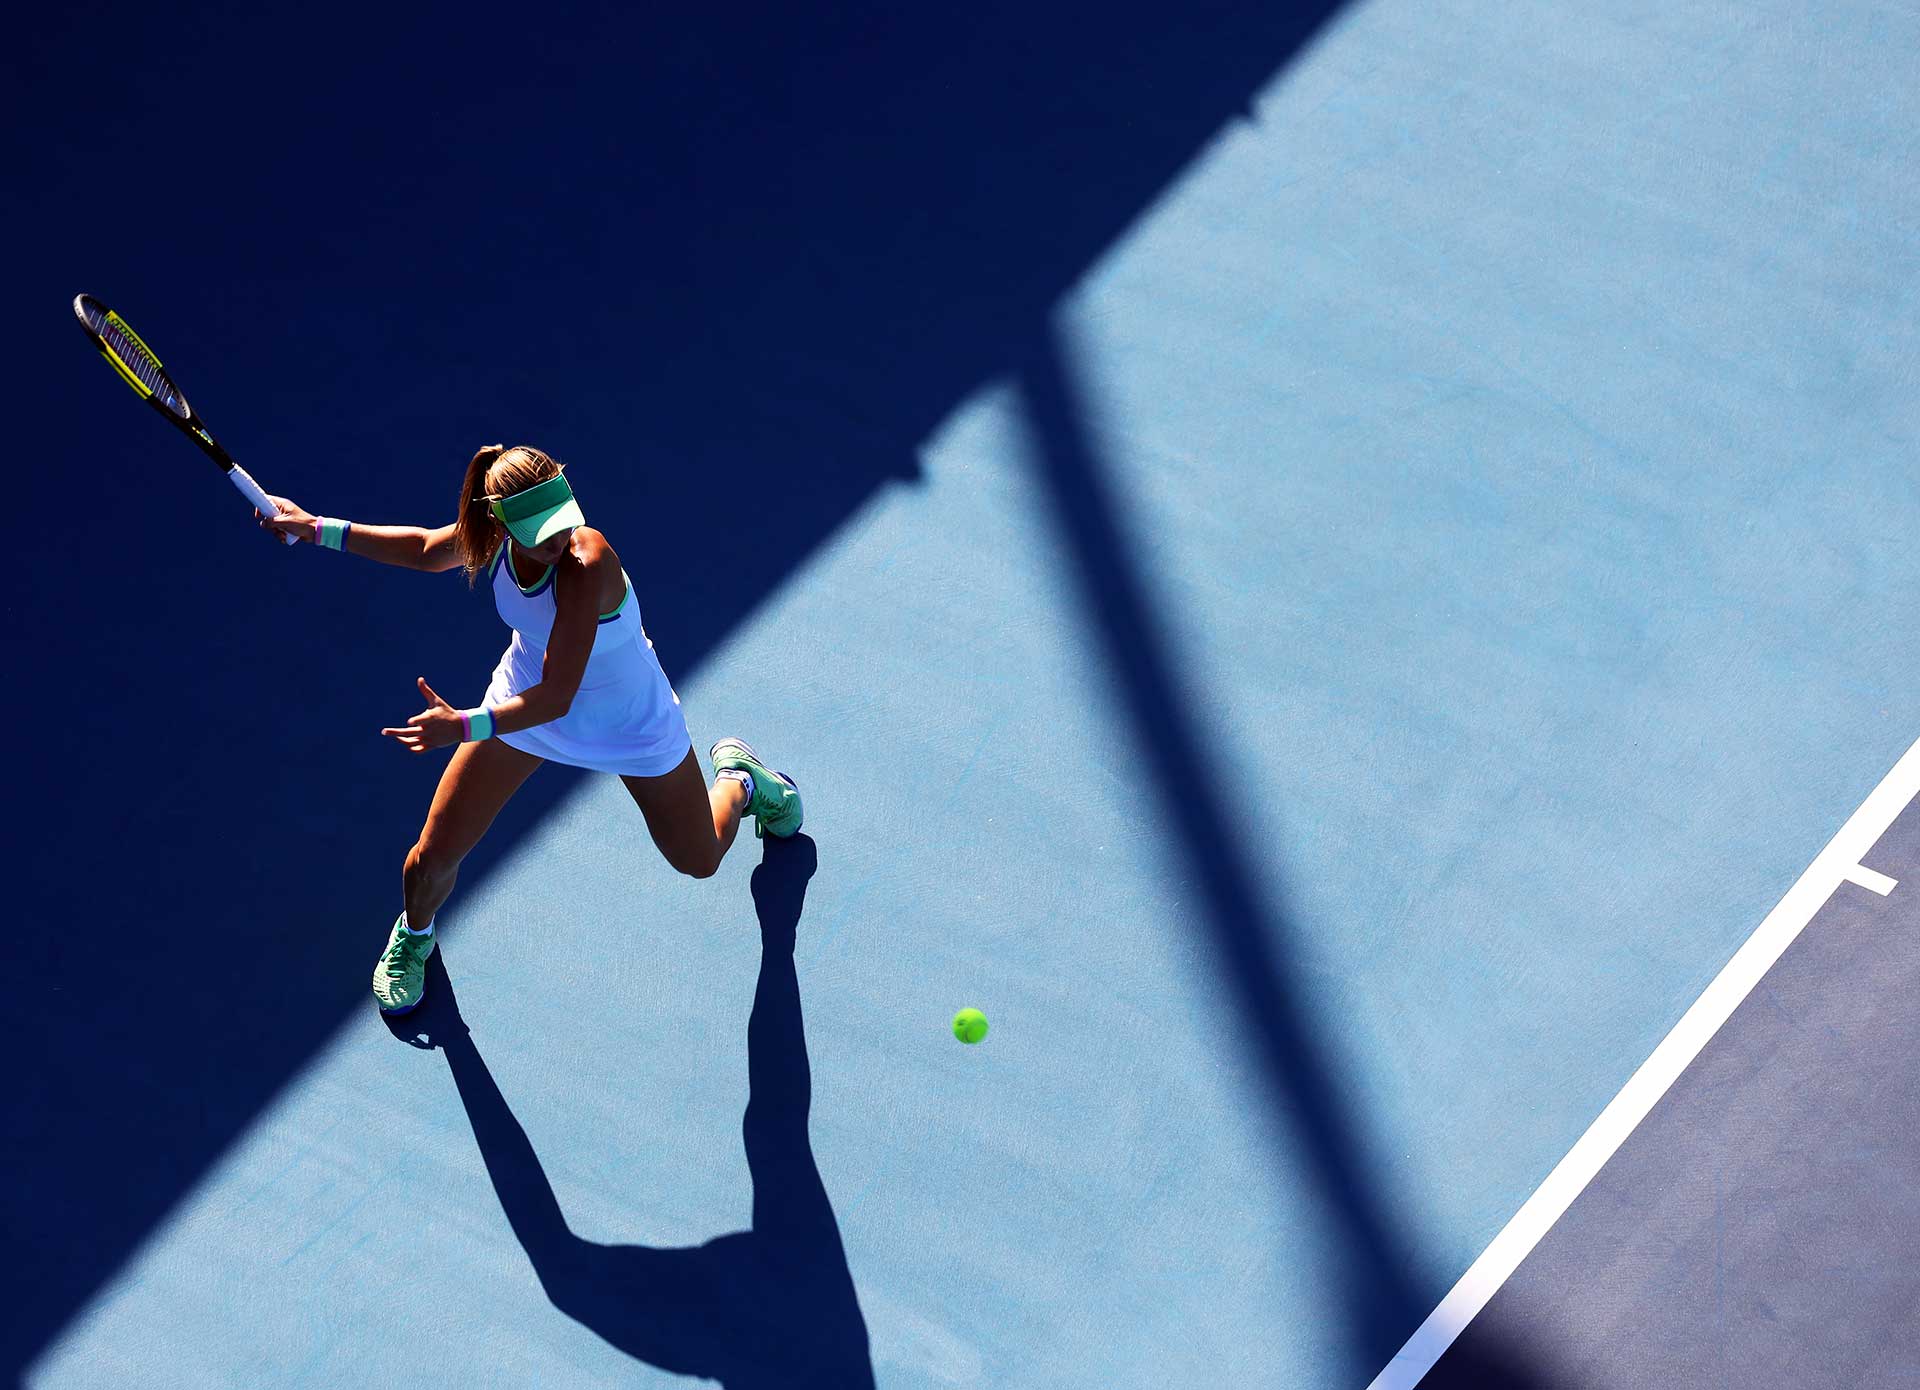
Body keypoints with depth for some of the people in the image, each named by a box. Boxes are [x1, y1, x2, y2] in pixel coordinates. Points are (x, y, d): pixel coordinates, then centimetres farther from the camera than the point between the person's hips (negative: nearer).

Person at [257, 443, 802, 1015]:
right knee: (435, 854, 1)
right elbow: (426, 549, 0)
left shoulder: (587, 565, -43)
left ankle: (736, 779, 52)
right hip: (526, 695, 4)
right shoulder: (491, 538, -25)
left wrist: (464, 726, -58)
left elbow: (555, 698, -44)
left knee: (700, 860, 16)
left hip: (629, 723, -3)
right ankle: (413, 935, 38)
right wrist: (318, 528, -6)